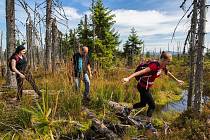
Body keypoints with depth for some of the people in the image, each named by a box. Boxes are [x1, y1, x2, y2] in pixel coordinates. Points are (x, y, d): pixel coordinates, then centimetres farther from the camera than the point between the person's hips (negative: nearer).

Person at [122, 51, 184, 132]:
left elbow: (168, 73, 20)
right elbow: (140, 72, -37)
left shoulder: (162, 66, 0)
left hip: (145, 87, 9)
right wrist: (128, 78, -47)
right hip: (143, 87, -9)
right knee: (152, 105, 0)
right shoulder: (154, 66, -28)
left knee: (143, 103, 23)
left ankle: (128, 110, 41)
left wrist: (177, 80, 33)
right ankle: (148, 124, 16)